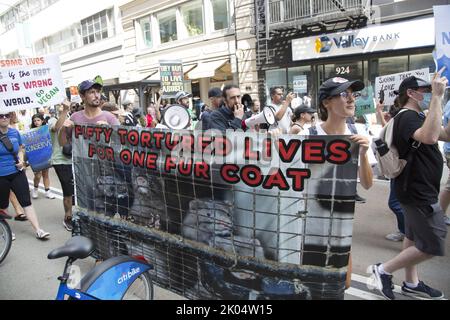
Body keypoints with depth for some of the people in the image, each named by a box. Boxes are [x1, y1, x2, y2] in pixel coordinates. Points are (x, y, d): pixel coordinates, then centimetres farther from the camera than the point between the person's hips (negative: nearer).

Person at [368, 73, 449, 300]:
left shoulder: (416, 117, 13)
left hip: (418, 190, 10)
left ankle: (411, 283, 32)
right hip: (418, 192, -10)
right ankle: (383, 270, 6)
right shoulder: (407, 117, -20)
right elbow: (429, 136, -40)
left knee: (414, 237, 18)